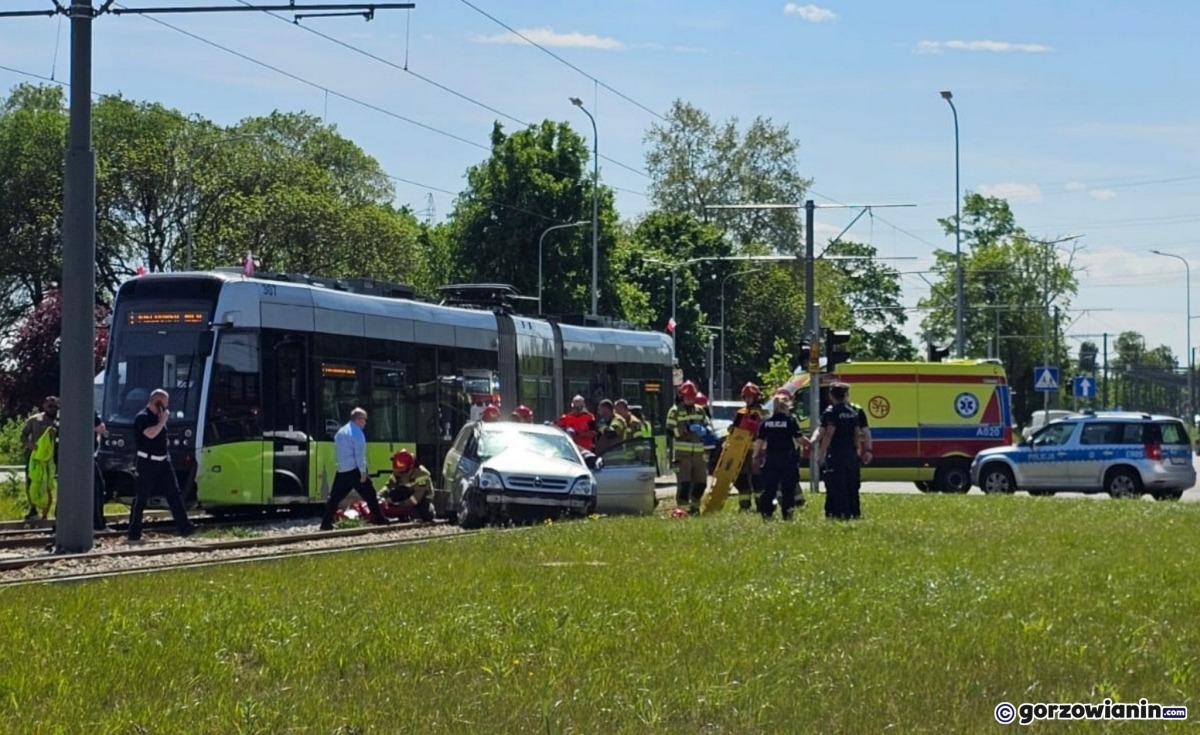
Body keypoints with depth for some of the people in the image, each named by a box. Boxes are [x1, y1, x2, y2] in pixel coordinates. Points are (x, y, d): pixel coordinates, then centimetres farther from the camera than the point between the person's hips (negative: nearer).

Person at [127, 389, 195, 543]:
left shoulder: (158, 416, 14)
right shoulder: (142, 417, -12)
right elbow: (151, 433, -27)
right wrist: (163, 420, -17)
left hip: (163, 461, 8)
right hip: (148, 463, -8)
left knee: (174, 493, 4)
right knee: (140, 499, -2)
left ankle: (184, 527, 7)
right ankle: (134, 535, 2)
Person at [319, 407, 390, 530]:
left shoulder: (340, 432, 16)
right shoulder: (357, 433, -10)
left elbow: (336, 453, 20)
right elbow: (359, 454, -16)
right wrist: (363, 472, -14)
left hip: (342, 470, 7)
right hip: (354, 470, -7)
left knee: (335, 497, 7)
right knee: (369, 495, 2)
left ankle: (326, 523, 2)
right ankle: (379, 519, 5)